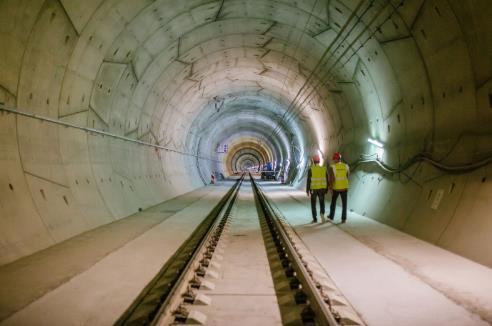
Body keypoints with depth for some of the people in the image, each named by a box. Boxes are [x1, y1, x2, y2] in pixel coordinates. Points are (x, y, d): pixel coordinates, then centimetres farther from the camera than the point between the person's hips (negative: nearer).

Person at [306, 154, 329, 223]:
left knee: (313, 204, 12)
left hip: (313, 189, -2)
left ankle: (315, 219, 10)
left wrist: (307, 190, -5)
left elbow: (308, 180, -11)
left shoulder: (311, 169, -9)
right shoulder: (324, 169, 0)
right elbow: (326, 180, 3)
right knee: (322, 203, 14)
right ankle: (322, 213, -14)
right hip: (322, 188, 2)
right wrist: (326, 189, 12)